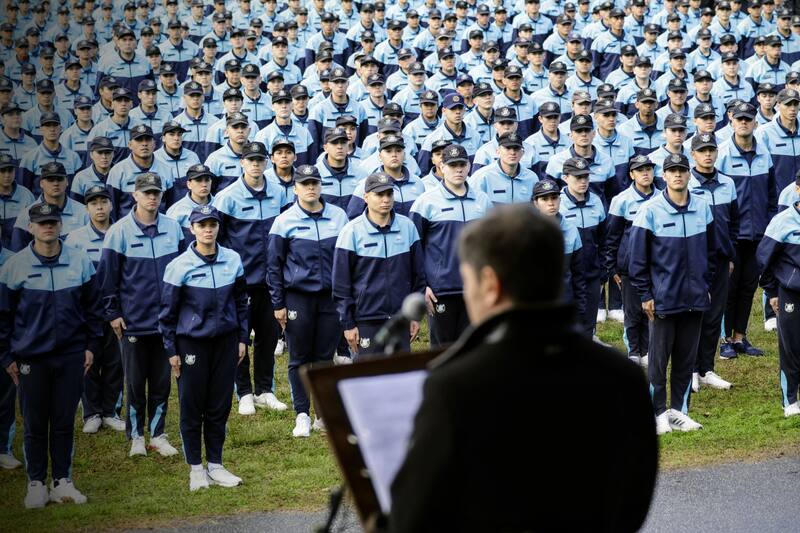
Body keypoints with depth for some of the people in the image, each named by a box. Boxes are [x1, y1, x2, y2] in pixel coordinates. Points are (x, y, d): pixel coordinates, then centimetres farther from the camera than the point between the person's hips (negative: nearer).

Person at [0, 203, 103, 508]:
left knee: (65, 422, 7)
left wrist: (91, 345, 6)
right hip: (31, 356, -1)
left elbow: (92, 308, 11)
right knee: (35, 424, 4)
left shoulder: (80, 262, 3)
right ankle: (36, 483, 13)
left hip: (71, 355, 1)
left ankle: (62, 481, 16)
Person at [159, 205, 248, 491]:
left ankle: (215, 465, 19)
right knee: (192, 408, 3)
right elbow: (168, 311, -3)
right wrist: (172, 351, -4)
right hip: (192, 342, -3)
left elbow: (241, 302, 13)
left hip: (226, 341, 3)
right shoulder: (179, 266, -9)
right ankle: (196, 468, 14)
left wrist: (242, 338, 10)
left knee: (220, 406, 8)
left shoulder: (233, 260, 1)